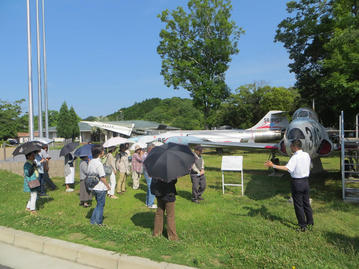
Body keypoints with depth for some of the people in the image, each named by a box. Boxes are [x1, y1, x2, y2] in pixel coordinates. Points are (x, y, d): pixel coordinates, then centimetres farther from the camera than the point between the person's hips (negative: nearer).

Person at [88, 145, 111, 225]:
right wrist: (108, 186, -8)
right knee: (101, 205, 7)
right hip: (101, 188, -8)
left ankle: (93, 220, 24)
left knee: (99, 204, 22)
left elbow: (88, 174, 10)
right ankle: (98, 223, 16)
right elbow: (102, 177, -19)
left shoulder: (90, 162, 4)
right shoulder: (99, 163, -21)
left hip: (93, 187, 8)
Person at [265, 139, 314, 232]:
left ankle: (303, 226, 11)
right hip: (305, 181, 7)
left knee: (298, 205, 3)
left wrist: (273, 165, -36)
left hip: (297, 182, -7)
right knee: (306, 203, 19)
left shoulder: (295, 157, -18)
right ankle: (310, 223, 30)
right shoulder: (306, 155, 4)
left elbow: (287, 168, -32)